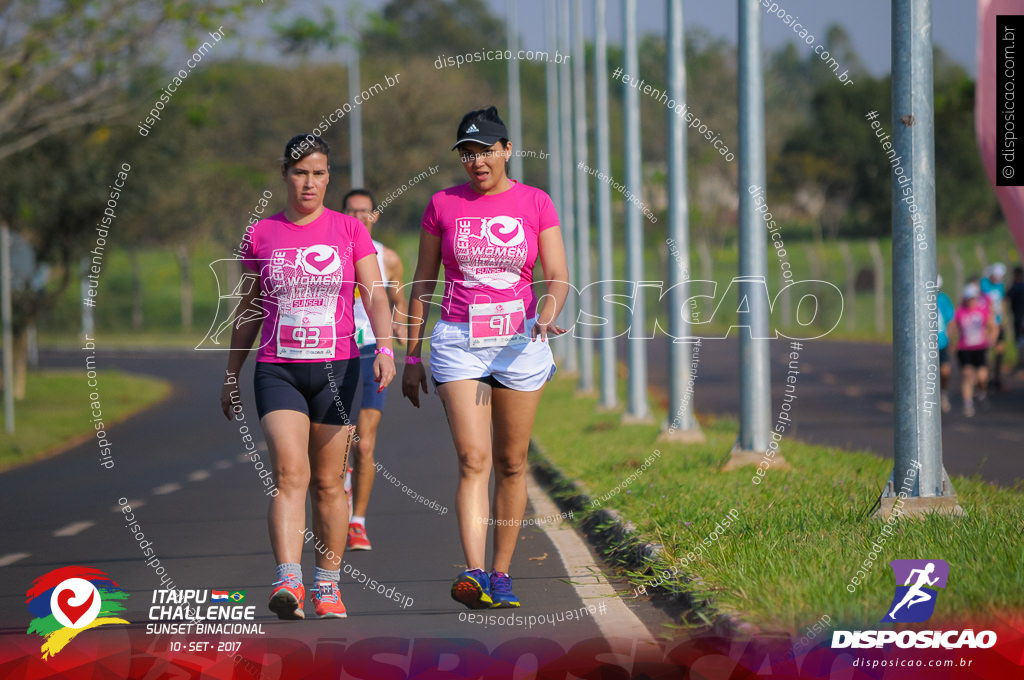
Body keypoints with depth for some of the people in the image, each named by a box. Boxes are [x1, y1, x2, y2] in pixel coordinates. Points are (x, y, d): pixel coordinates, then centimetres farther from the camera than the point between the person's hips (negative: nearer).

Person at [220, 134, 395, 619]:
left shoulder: (350, 231, 5)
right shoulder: (262, 235, 8)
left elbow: (375, 297, -2)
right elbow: (249, 311, 16)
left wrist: (385, 348, -19)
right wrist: (231, 375, 17)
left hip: (336, 367, 0)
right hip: (277, 370, 0)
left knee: (329, 483, 5)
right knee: (289, 472, -18)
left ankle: (327, 585, 17)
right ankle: (288, 580, -29)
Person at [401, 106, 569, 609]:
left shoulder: (535, 204, 3)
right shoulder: (443, 205, 4)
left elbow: (558, 275, -4)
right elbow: (423, 283, 10)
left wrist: (548, 313, -26)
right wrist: (412, 357, 9)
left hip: (520, 343, 1)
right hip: (458, 342, -1)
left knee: (511, 464, 5)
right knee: (473, 460, -14)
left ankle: (501, 574, 16)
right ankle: (474, 573, -23)